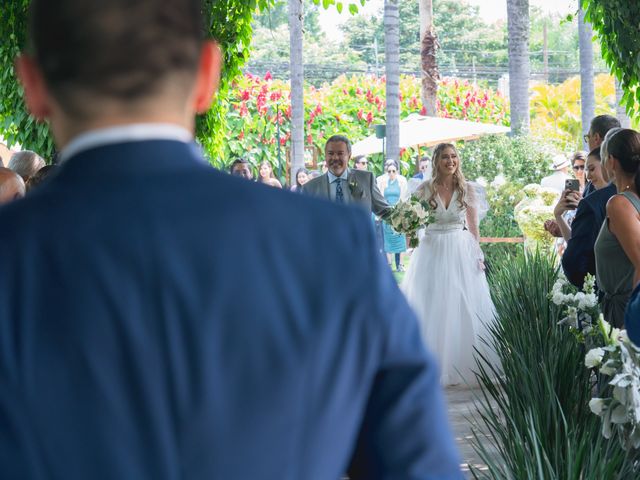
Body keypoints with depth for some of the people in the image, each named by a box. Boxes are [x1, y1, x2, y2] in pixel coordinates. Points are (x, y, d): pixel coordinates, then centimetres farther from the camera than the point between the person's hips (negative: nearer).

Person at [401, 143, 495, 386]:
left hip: (461, 253, 0)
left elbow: (473, 227, 4)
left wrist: (478, 256, -2)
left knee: (462, 309, 2)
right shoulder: (425, 189, 0)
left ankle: (462, 365, 15)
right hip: (432, 252, 0)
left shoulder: (468, 189, 1)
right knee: (431, 309, 2)